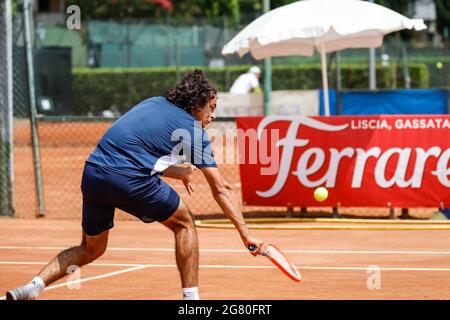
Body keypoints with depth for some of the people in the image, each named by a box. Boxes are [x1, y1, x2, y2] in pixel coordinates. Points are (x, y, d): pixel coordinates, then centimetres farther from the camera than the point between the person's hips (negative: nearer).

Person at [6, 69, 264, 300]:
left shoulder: (154, 103, 24)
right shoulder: (195, 132, 7)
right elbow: (222, 189, 10)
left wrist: (179, 172, 42)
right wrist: (246, 234, 14)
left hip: (92, 173, 6)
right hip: (129, 178, -6)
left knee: (91, 249, 23)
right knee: (184, 223, 16)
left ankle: (31, 288, 5)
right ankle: (191, 296, 13)